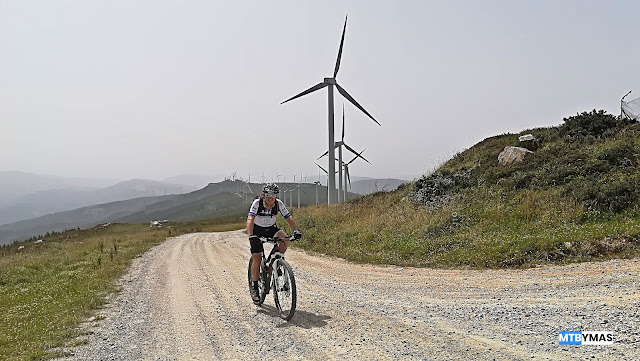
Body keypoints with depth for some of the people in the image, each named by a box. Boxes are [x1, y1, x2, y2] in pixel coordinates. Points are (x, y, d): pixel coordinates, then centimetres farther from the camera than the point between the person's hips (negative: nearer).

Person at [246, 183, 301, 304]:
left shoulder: (279, 204, -18)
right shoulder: (257, 203, -26)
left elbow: (288, 218, -19)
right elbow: (250, 220, -37)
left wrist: (296, 231, -36)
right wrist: (251, 236, -51)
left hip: (271, 229, 3)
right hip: (257, 230, -3)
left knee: (285, 239, -27)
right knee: (257, 259, -11)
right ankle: (254, 288, 4)